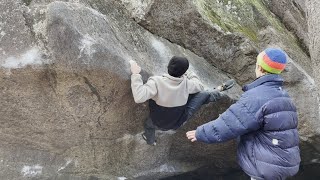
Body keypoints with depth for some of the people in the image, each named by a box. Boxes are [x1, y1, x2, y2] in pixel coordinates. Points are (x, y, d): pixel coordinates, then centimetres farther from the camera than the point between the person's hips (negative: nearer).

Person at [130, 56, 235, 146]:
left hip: (159, 124, 0)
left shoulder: (156, 81, -32)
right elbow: (199, 86, 1)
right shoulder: (186, 83, -19)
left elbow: (139, 97, -39)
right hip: (179, 122, 1)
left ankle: (150, 140, 57)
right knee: (202, 95, 10)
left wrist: (136, 74, -34)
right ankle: (220, 90, 33)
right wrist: (189, 74, 11)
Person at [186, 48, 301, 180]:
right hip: (282, 162, 9)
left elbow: (229, 124, -19)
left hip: (267, 165, -9)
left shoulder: (257, 98, -22)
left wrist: (200, 133, -5)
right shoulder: (281, 96, 9)